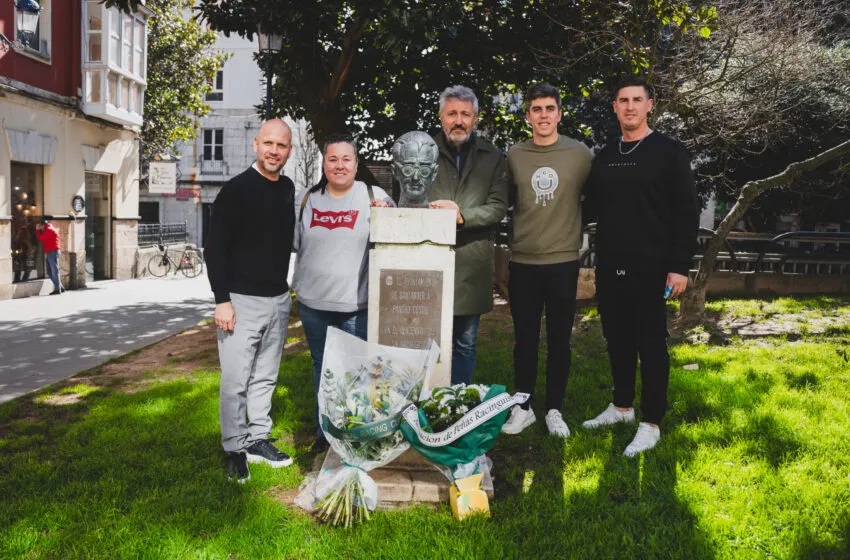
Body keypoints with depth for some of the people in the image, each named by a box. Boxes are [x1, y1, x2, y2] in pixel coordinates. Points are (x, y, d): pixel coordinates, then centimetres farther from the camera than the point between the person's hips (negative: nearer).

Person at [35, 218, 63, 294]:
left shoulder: (49, 230, -8)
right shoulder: (49, 230, 25)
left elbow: (40, 238, -12)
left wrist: (37, 230, 0)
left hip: (53, 252, -10)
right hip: (49, 253, 10)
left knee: (54, 272, -8)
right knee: (50, 272, 10)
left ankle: (57, 289, -6)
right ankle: (60, 287, 12)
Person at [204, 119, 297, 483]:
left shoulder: (289, 190, 9)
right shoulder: (236, 190, -9)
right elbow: (214, 248, -11)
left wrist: (285, 289, 14)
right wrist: (222, 300, -16)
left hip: (279, 300, 6)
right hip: (241, 301, -6)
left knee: (265, 377, 14)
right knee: (236, 380, -1)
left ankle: (259, 441, 26)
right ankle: (235, 450, 13)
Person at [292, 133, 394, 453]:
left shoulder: (375, 196, -3)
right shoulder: (308, 199, 7)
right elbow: (295, 242, 20)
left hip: (358, 304, -3)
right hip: (313, 303, 4)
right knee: (322, 368, 16)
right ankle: (324, 432, 32)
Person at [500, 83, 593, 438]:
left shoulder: (580, 154, 0)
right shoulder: (514, 156, 4)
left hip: (563, 262, -1)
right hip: (522, 263, 1)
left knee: (559, 340, 7)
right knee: (525, 340, 8)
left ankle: (554, 409, 20)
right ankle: (523, 407, 21)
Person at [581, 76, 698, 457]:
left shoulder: (668, 152, -3)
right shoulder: (605, 156, 12)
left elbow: (686, 212, -7)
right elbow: (591, 206, 19)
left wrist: (679, 266, -12)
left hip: (650, 268, -5)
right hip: (609, 268, 5)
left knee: (651, 344, 1)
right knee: (617, 340, 13)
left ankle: (650, 424, 11)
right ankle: (621, 406, 30)